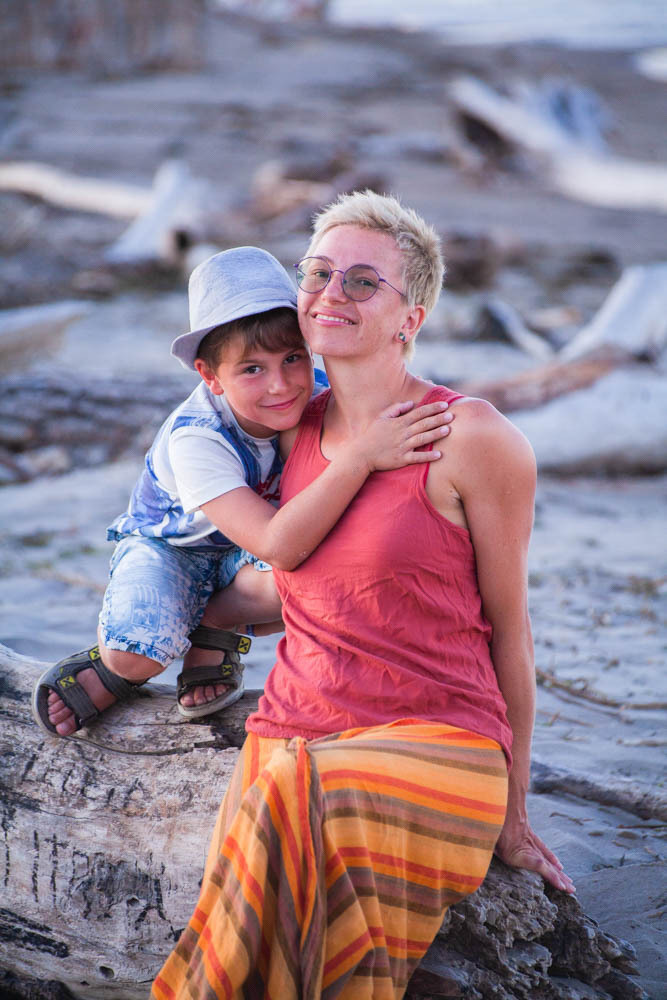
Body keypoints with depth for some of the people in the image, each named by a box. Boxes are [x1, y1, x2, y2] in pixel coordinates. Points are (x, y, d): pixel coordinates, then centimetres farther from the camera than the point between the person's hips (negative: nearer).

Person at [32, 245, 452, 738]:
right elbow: (277, 547, -50)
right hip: (170, 544, -3)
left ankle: (210, 636, -1)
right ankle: (113, 664, 8)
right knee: (137, 656, -32)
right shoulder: (195, 438, -37)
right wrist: (361, 456, -57)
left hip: (245, 551, 4)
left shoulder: (315, 396, -23)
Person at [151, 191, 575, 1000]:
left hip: (435, 743, -4)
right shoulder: (299, 427, 12)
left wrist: (512, 811, 6)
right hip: (292, 734, 4)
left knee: (296, 813, -37)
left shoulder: (473, 439, -6)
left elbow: (506, 624, 1)